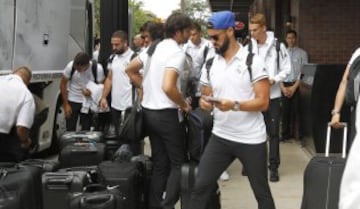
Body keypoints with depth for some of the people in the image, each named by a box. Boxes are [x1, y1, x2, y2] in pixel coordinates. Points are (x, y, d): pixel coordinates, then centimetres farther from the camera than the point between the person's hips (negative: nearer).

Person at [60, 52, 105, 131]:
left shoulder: (97, 68, -20)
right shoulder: (70, 66, -19)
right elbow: (63, 84, -6)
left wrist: (91, 92, -30)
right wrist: (65, 105, -7)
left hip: (88, 102, 0)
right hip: (72, 100, 0)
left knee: (86, 130, 5)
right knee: (70, 130, -1)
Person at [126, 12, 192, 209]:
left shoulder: (154, 47, 10)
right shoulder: (177, 52, -17)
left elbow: (130, 69, 17)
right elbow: (168, 87, -28)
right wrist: (184, 104, -13)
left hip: (149, 111, 8)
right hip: (167, 114, -8)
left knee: (159, 164, 15)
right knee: (178, 163, 3)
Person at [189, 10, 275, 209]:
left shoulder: (253, 61, -10)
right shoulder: (210, 64, 5)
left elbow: (263, 102, -14)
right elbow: (205, 96, 12)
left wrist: (234, 105, -30)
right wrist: (204, 102, -13)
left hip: (251, 139, -4)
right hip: (220, 137, 4)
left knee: (262, 192, 12)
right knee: (200, 187, 0)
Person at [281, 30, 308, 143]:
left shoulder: (302, 53, 1)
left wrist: (294, 87, -10)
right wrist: (283, 87, -5)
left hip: (297, 85, -2)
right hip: (284, 85, 2)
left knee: (295, 110, -2)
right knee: (285, 110, 2)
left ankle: (296, 133, 4)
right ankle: (285, 134, 8)